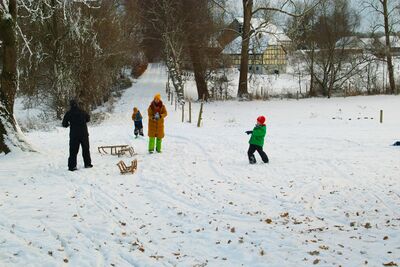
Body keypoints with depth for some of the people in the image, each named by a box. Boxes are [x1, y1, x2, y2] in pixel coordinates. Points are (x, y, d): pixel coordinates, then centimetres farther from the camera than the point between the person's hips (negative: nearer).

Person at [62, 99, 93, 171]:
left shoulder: (68, 113, -6)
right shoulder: (82, 112, -2)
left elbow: (64, 124, -1)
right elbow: (88, 119, 15)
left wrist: (68, 124, 20)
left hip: (74, 134, -2)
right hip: (84, 134, 2)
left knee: (73, 150, 1)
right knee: (86, 149, 16)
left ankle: (72, 166, -5)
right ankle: (87, 163, 21)